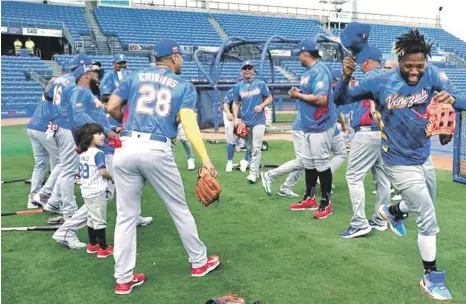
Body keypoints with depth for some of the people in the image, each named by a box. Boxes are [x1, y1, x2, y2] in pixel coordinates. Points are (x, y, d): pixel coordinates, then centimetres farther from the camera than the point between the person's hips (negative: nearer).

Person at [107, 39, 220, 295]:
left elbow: (112, 108, 9)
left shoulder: (135, 77, 16)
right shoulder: (184, 86, 9)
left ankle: (123, 279, 14)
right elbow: (189, 123, -8)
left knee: (126, 216, 9)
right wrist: (205, 159, -15)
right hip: (157, 151, -2)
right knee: (179, 209, 14)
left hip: (127, 149, 3)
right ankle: (199, 262, 29)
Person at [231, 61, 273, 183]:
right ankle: (255, 169, 27)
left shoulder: (261, 84, 0)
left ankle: (253, 173, -10)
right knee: (249, 148, 12)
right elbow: (235, 103, 10)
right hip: (245, 122, 3)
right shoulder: (238, 86, 6)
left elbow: (270, 98, 5)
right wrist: (236, 117, -4)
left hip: (258, 121, -3)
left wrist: (262, 105, -15)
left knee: (256, 148, -11)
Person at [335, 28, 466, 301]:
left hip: (425, 158, 5)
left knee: (425, 207, 27)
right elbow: (340, 99, -13)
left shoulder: (432, 74, -12)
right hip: (400, 163, -5)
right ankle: (431, 277, 18)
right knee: (429, 220, -2)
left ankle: (392, 212, 59)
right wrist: (346, 76, -33)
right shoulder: (381, 82, -18)